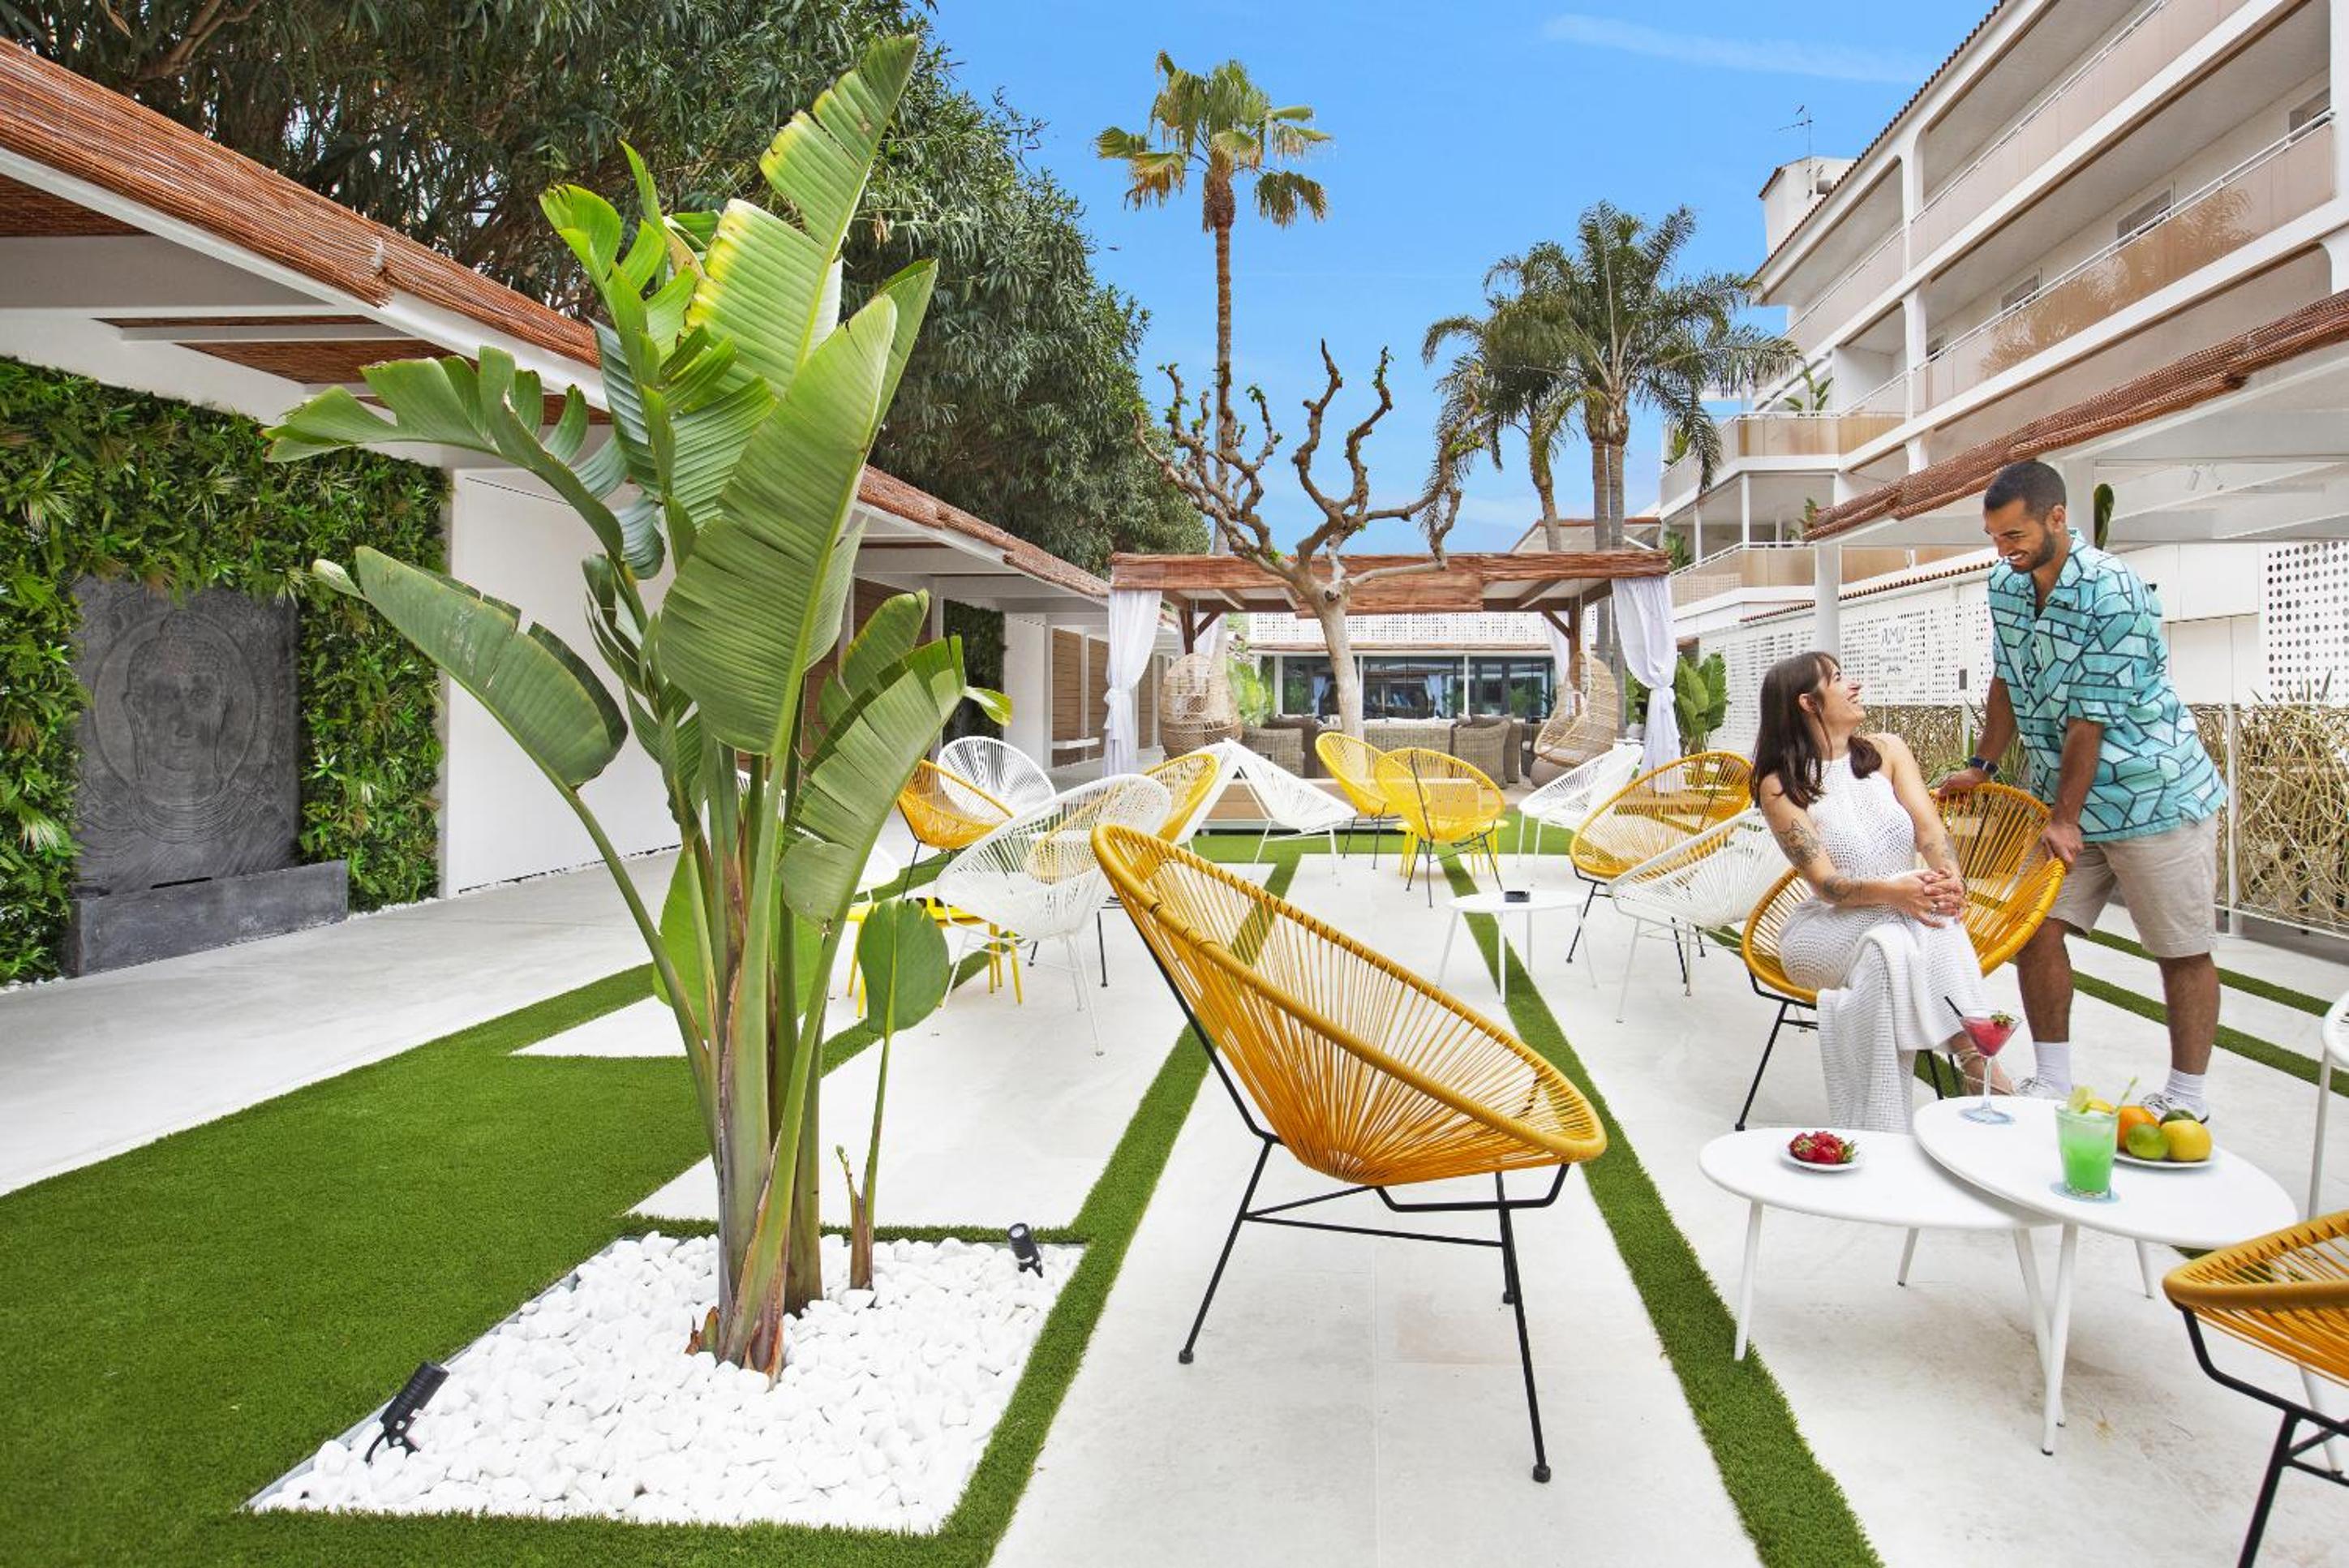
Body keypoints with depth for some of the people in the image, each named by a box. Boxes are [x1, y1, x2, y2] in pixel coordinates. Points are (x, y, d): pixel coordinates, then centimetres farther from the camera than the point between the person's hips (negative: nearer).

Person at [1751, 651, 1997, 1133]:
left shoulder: (1888, 751, 7)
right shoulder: (1781, 786, -6)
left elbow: (1929, 829, -6)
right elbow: (1827, 884, -16)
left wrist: (1950, 876, -29)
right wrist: (1892, 892, -36)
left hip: (1905, 915, 3)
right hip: (1827, 928, -3)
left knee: (1936, 918, -32)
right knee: (1889, 938, -35)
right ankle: (1976, 1062, -33)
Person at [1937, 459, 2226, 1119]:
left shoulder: (2112, 593, -22)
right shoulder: (2005, 585, 1)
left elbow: (2090, 718, -20)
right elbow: (2007, 683, 13)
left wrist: (2064, 817, -17)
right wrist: (1982, 765, 14)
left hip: (2154, 795, -7)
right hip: (2070, 800, 7)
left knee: (2183, 952, 4)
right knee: (2036, 928, 0)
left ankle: (2188, 1100, 17)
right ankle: (2053, 1085, 11)